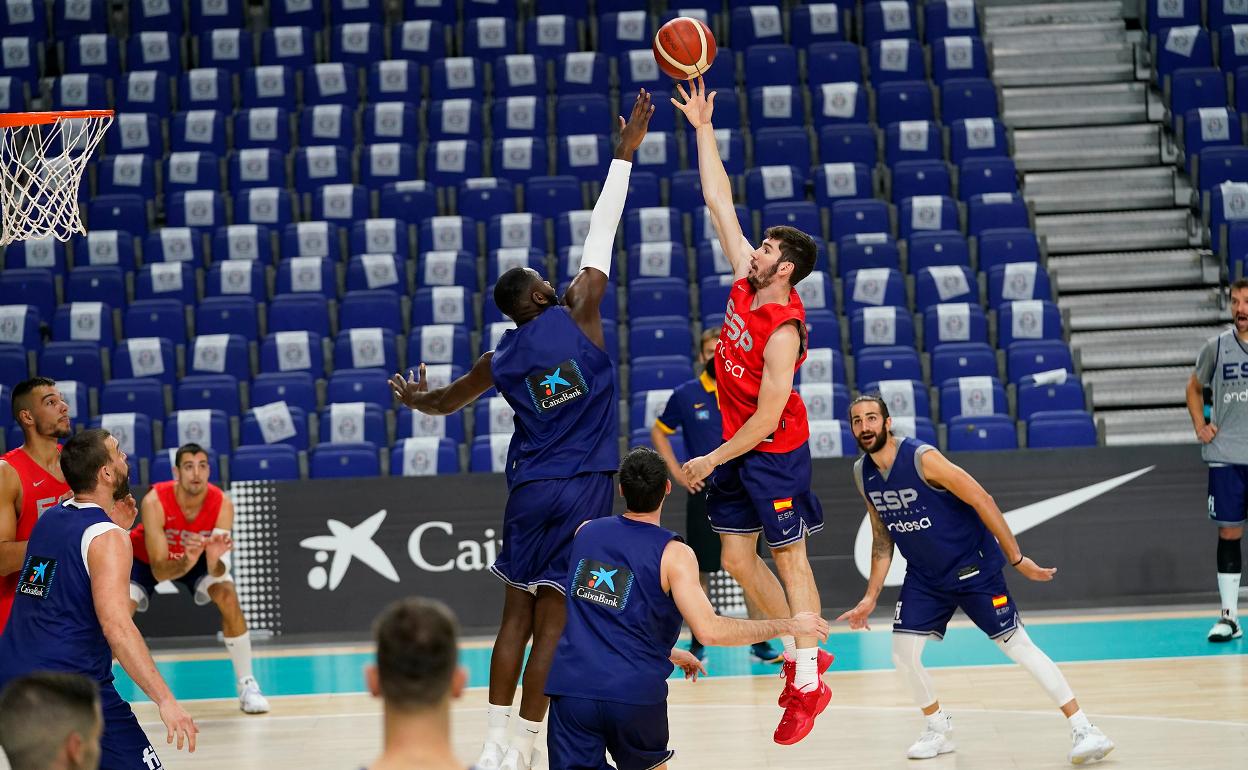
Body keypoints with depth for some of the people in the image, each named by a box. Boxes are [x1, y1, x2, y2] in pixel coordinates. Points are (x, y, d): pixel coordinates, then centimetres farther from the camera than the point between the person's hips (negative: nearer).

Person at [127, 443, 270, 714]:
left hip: (199, 558, 2)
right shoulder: (154, 502, -37)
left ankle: (246, 683, -9)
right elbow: (158, 570, -37)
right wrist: (185, 563, -57)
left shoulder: (222, 505, -31)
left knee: (228, 596, -23)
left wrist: (216, 560, -57)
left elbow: (217, 571, -33)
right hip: (145, 558, -1)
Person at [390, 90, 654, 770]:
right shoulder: (576, 316, -7)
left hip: (530, 490, 3)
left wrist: (412, 397, 45)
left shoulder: (500, 360, 3)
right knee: (552, 618, -2)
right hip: (584, 487, -3)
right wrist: (625, 152, 1)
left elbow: (442, 403, 21)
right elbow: (601, 236, -3)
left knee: (518, 613, 13)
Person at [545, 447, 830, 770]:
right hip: (634, 694, -1)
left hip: (572, 687, 1)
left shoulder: (586, 532, 9)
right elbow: (709, 630, -16)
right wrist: (789, 625, -7)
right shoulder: (673, 553, -7)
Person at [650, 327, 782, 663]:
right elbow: (659, 432, 10)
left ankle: (760, 642, 7)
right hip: (703, 492, -1)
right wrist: (677, 472, 1)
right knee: (702, 569, 2)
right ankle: (698, 643, 11)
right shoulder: (686, 394, -2)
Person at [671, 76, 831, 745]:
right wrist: (703, 130, 0)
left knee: (790, 561, -1)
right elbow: (719, 203, 2)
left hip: (774, 453, -8)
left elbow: (768, 418, -22)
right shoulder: (746, 282, -2)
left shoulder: (782, 333, -24)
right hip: (736, 448, 8)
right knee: (737, 560, 10)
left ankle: (810, 683, 6)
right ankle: (801, 654, 23)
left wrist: (711, 460, -16)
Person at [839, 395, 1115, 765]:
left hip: (973, 566, -6)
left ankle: (1082, 730, -7)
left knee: (1017, 643, -9)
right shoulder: (862, 474, -2)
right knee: (903, 651, -4)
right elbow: (882, 538, 11)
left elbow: (980, 499, -20)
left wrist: (1016, 558, -18)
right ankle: (939, 730, 19)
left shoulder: (921, 457, -23)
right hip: (924, 576, 6)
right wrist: (871, 597, 8)